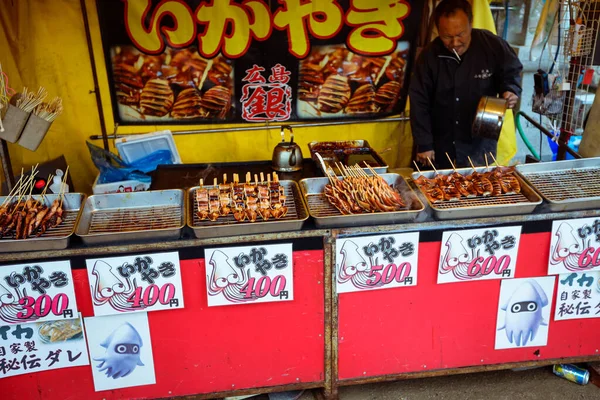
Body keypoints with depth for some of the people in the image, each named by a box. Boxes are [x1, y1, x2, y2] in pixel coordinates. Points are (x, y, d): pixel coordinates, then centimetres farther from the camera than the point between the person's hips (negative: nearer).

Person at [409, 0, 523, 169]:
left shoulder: (492, 45, -14)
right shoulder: (429, 55, -12)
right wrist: (424, 144, -9)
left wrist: (510, 90, -17)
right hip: (441, 142, 1)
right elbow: (419, 103, -8)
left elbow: (511, 72, 6)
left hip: (480, 142, 0)